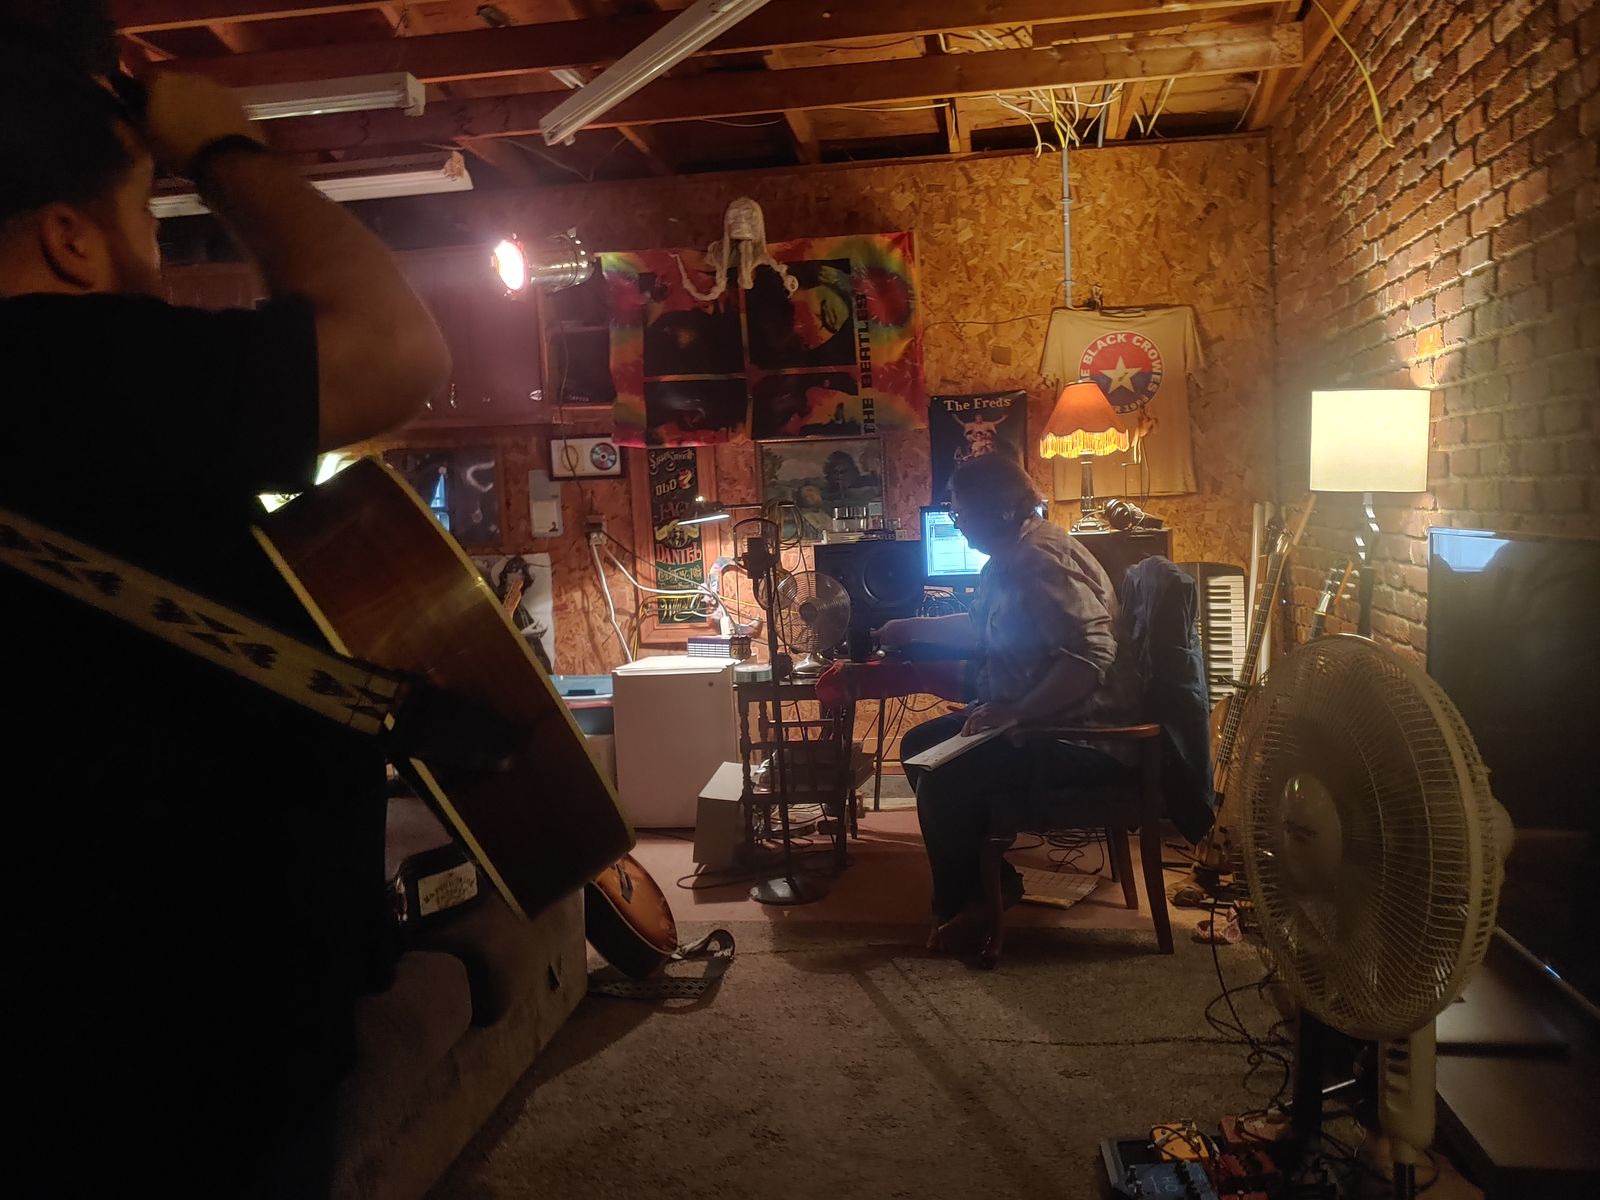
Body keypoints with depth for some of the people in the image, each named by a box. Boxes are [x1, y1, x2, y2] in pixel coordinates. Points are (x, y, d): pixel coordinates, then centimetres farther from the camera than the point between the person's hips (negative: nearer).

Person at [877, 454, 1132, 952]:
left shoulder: (1042, 561, -22)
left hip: (1079, 735, -11)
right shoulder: (1008, 560, 11)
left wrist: (1015, 712, -29)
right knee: (919, 745, 14)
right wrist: (910, 630, 35)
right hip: (1032, 718, 11)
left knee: (942, 782, -22)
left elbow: (1091, 657, -31)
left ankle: (961, 904, 5)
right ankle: (985, 878, 19)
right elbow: (982, 629, 29)